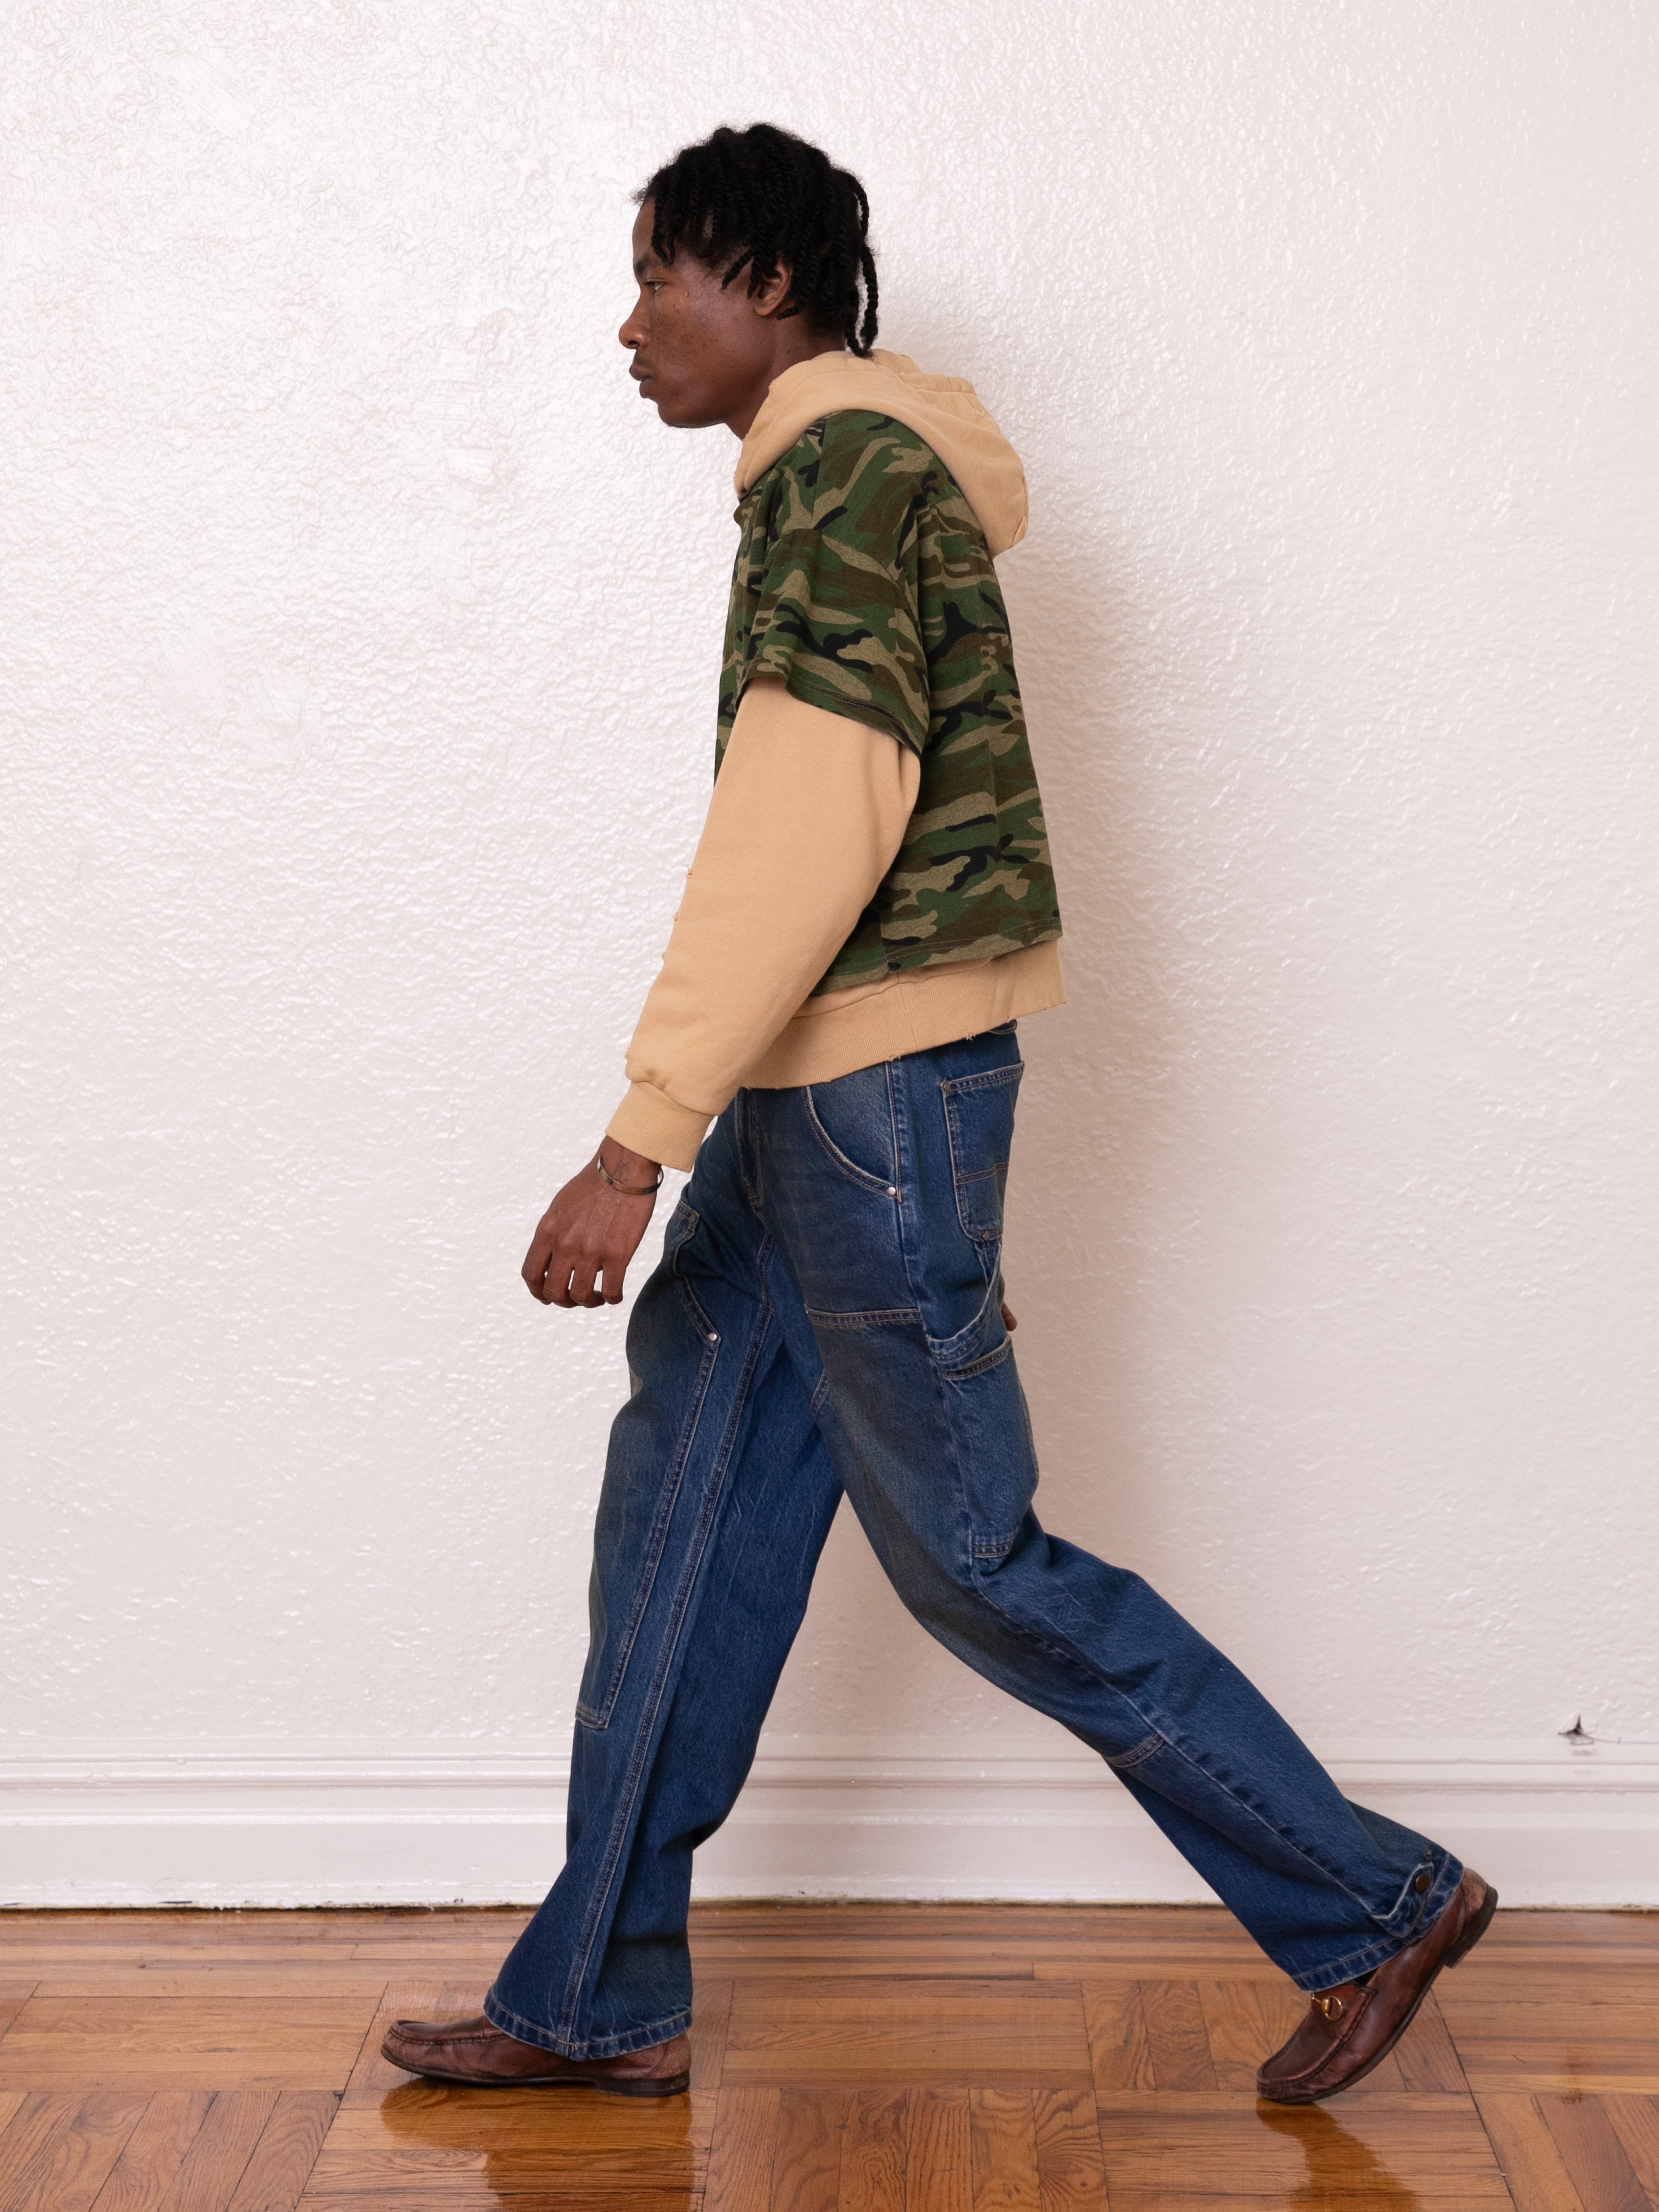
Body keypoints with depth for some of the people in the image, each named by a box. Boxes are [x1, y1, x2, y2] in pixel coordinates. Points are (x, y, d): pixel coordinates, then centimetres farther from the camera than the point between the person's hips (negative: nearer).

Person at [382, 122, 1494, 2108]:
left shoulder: (845, 462, -13)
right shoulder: (857, 470, 18)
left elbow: (812, 823, -24)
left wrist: (641, 1141, -27)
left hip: (872, 1090, -10)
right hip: (810, 1099, 10)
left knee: (970, 1558, 0)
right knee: (681, 1523, 11)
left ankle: (1373, 1901, 14)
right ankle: (597, 2001, 22)